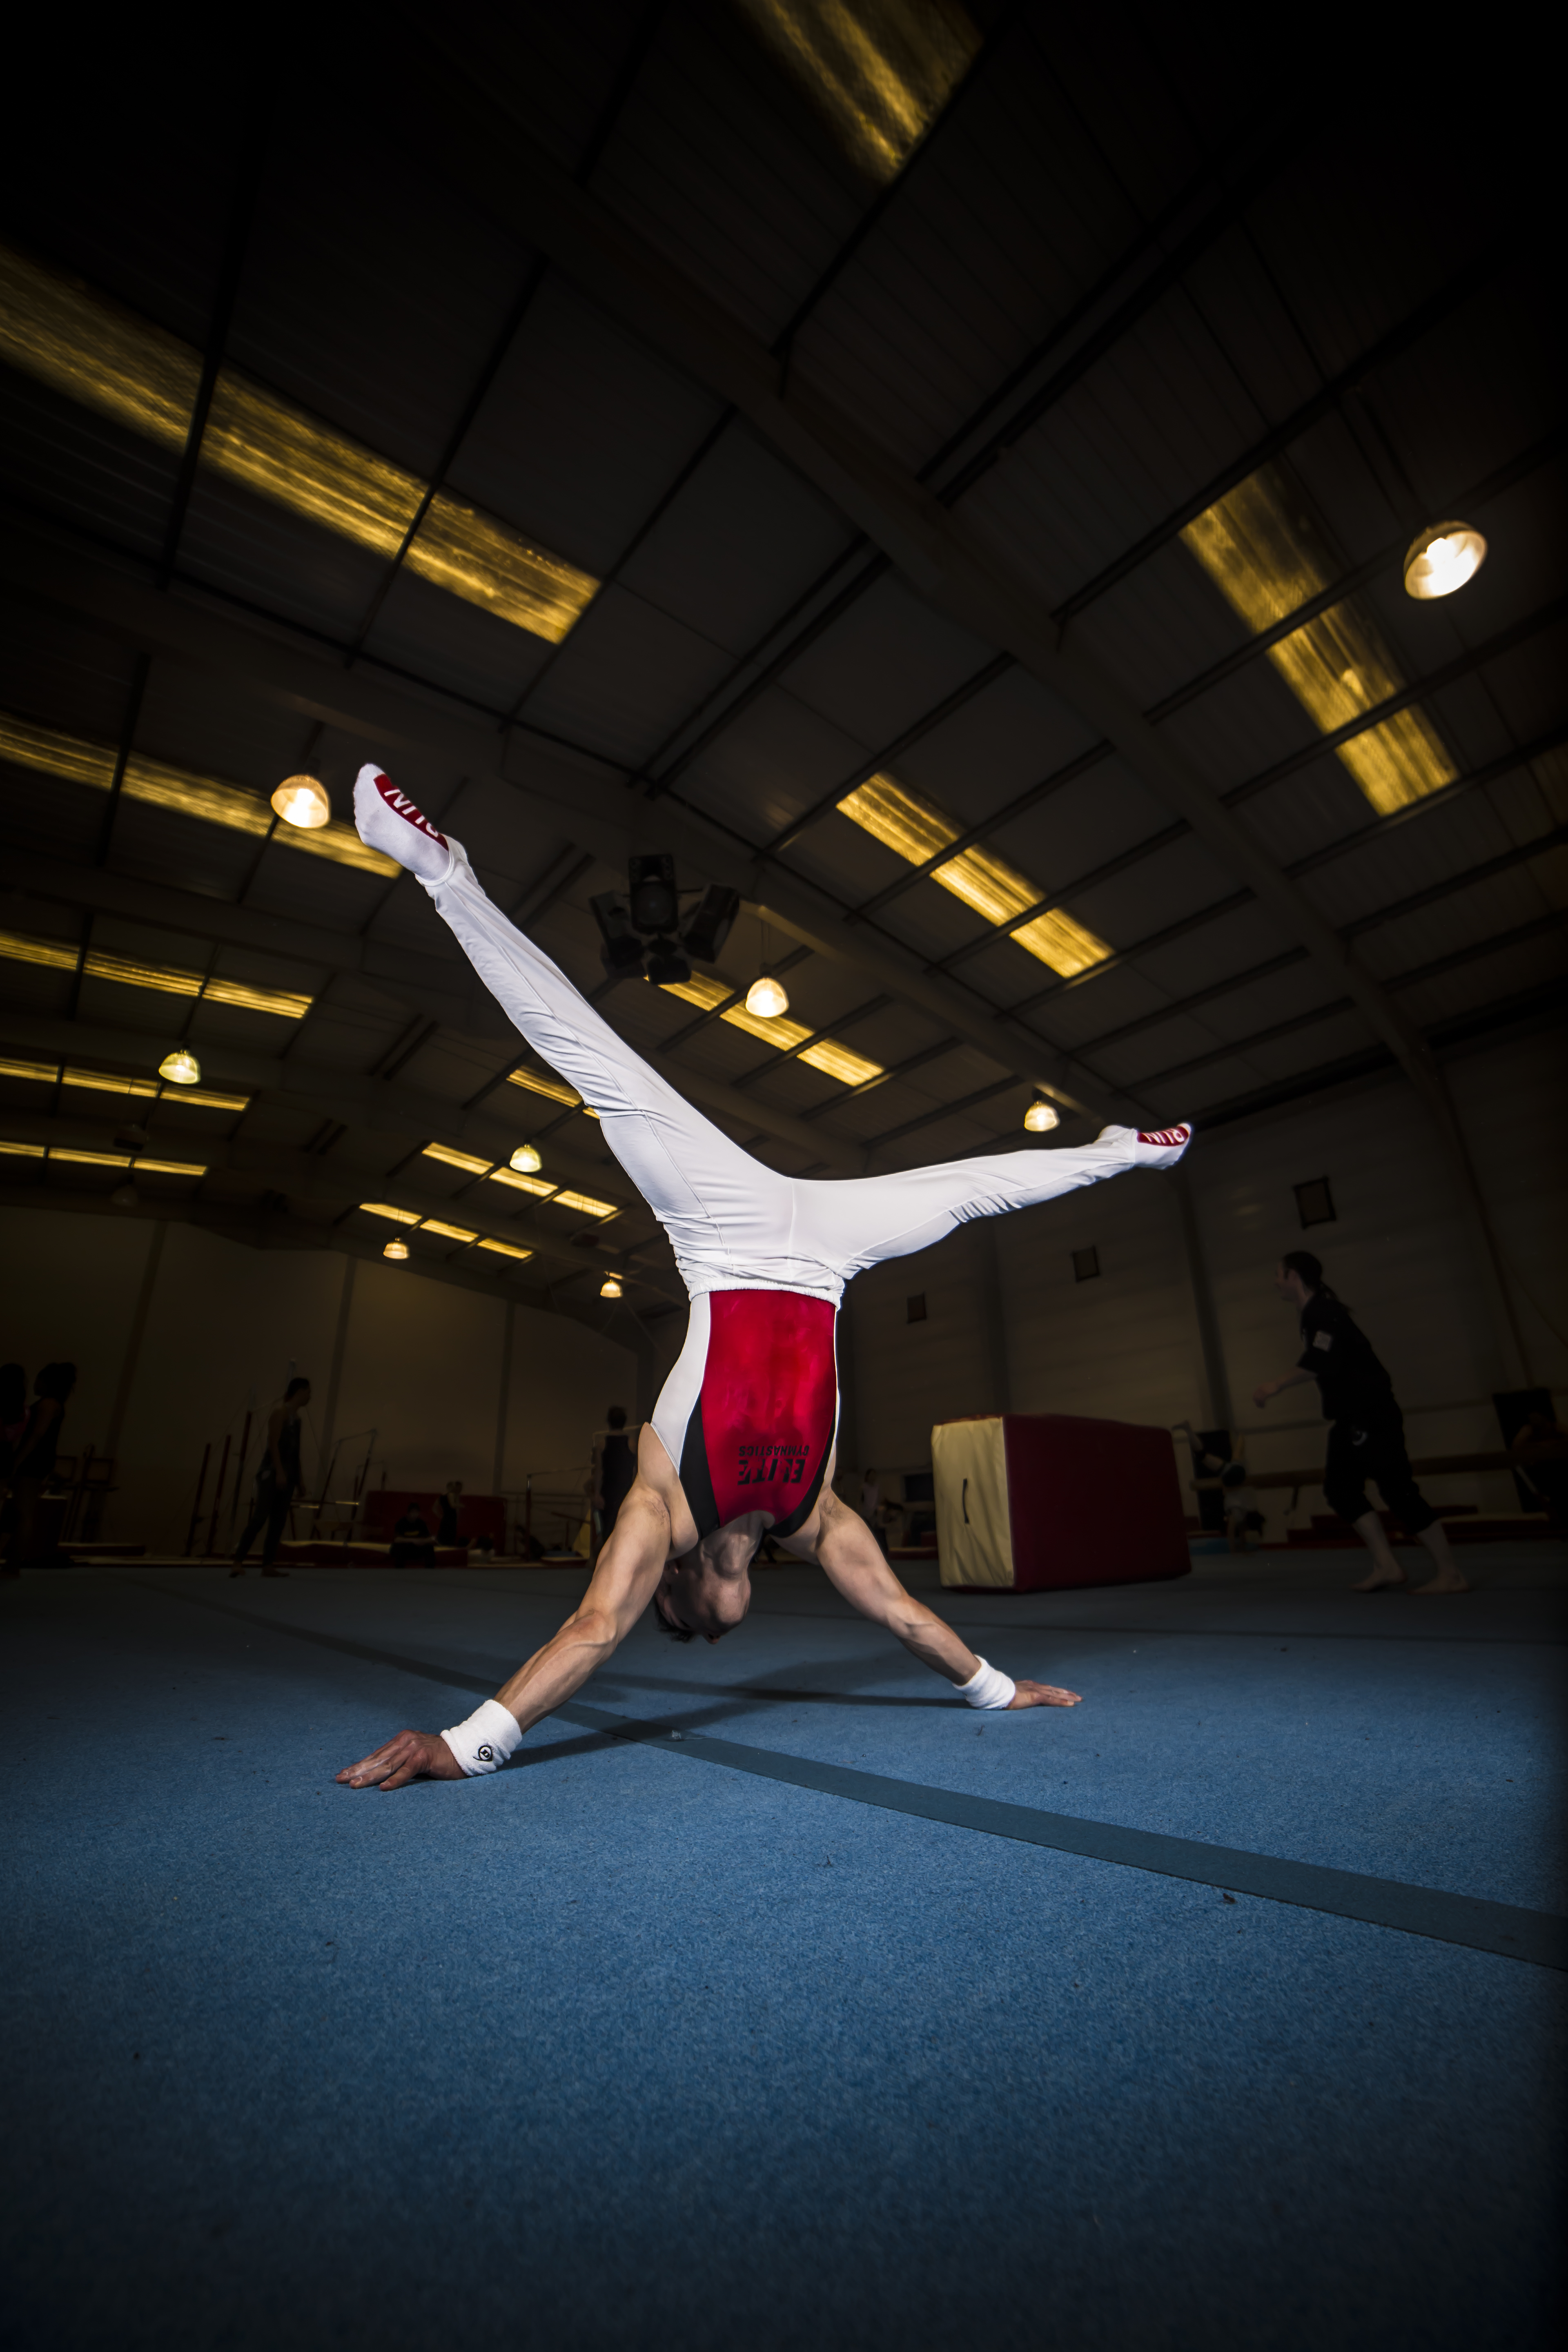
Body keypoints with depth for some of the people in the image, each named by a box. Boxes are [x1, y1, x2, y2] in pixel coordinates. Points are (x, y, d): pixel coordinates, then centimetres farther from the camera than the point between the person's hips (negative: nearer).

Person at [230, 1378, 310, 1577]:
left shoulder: (295, 1416, 17)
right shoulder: (280, 1412, -6)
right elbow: (273, 1443, -15)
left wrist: (296, 1478, 17)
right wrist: (279, 1472, -22)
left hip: (287, 1473, 8)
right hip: (271, 1471, -8)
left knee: (279, 1521, 4)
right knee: (260, 1516, -13)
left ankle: (268, 1565, 5)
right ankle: (237, 1561, -10)